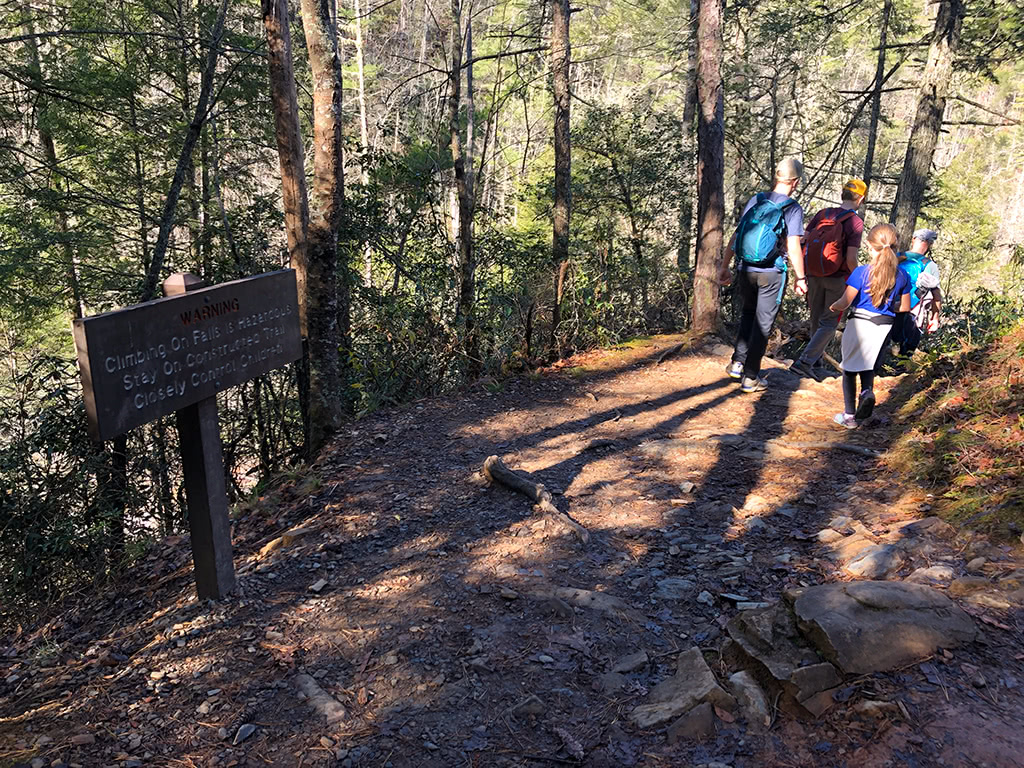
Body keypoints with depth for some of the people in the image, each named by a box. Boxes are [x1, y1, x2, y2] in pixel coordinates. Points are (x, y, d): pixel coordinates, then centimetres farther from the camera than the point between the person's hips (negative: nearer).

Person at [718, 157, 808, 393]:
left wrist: (725, 267, 10)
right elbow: (793, 248, -12)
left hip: (745, 270, 4)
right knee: (763, 323, 7)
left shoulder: (755, 200, 4)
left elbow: (736, 236, 4)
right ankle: (750, 377, 10)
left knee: (749, 312, 25)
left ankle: (737, 363, 18)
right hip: (771, 273, -4)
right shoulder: (793, 209, -8)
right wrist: (800, 278, -2)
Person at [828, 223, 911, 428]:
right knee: (867, 364, 20)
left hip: (859, 322, -3)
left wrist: (834, 307, 10)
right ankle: (867, 391, -11)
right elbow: (905, 307, 10)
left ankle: (850, 415, 13)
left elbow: (845, 302, -11)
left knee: (850, 367, 10)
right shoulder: (901, 276, 1)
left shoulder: (861, 272, -13)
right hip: (884, 325, 4)